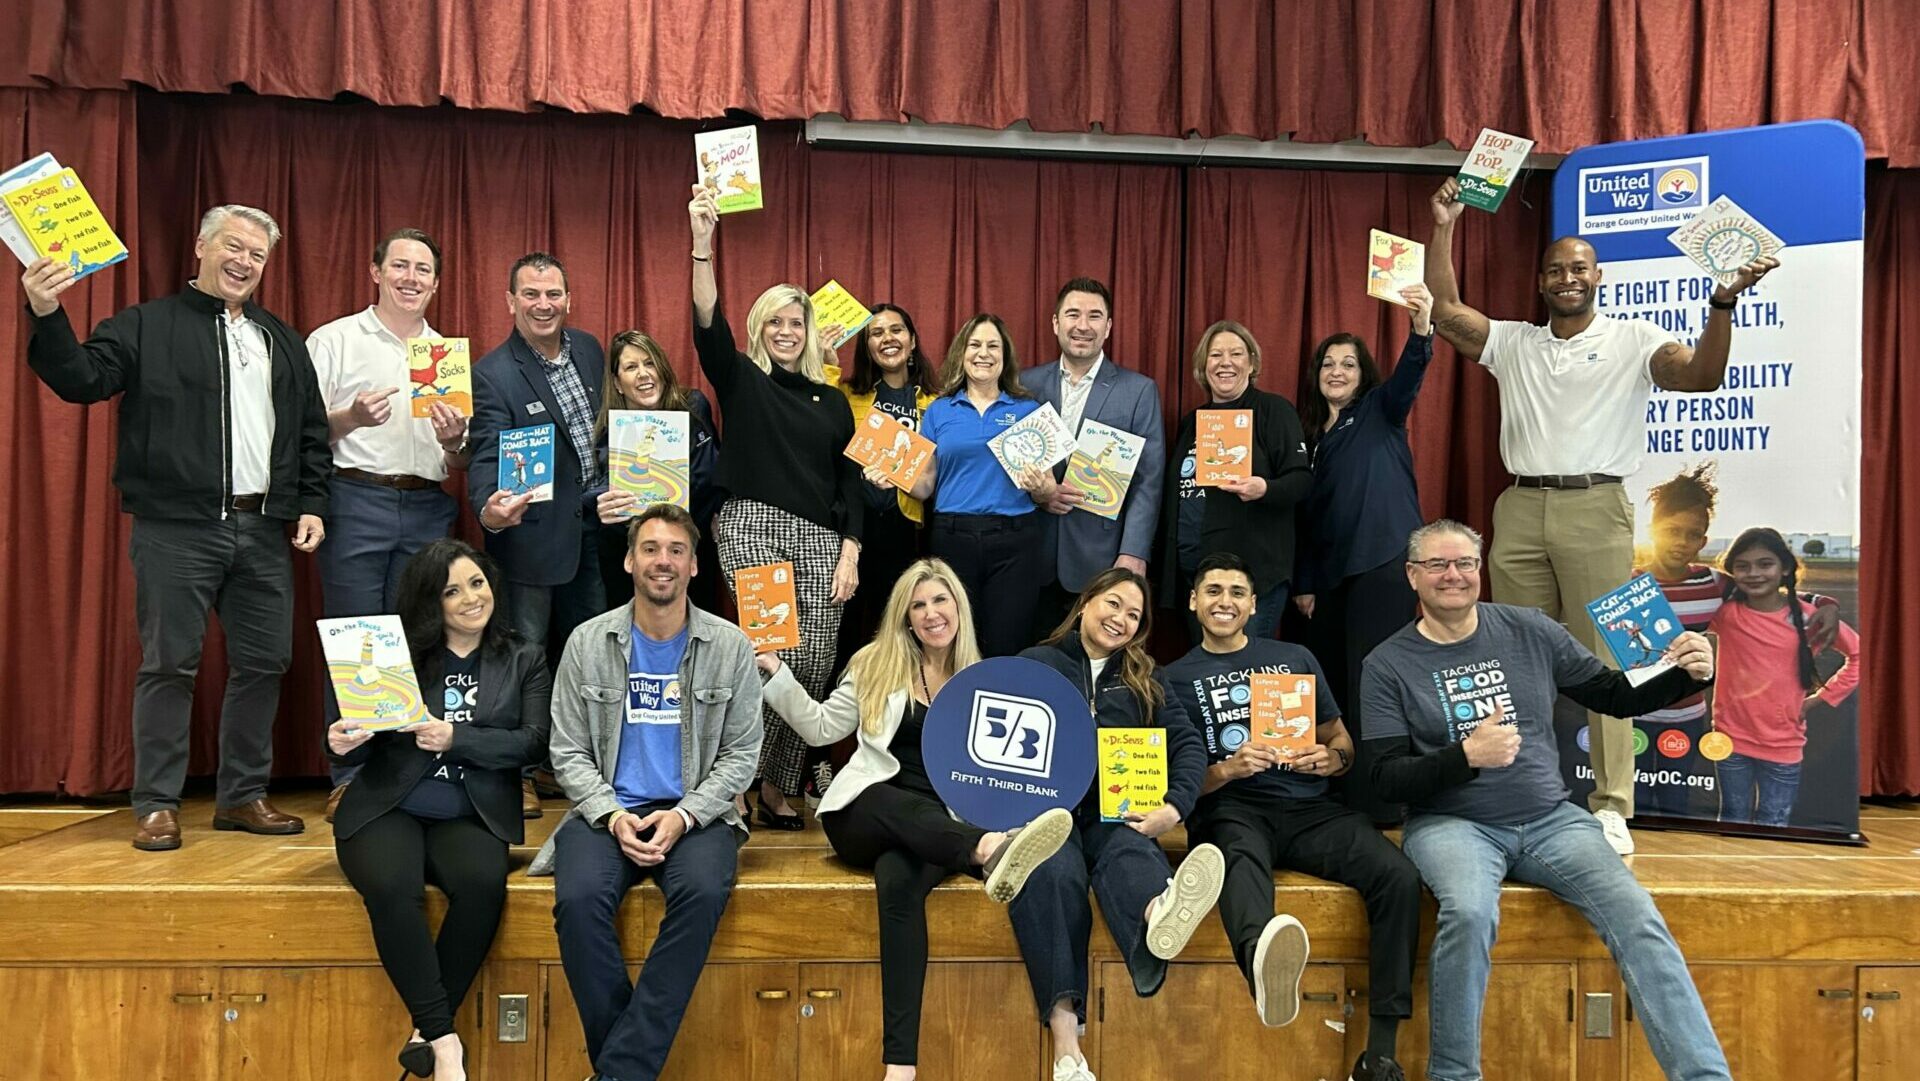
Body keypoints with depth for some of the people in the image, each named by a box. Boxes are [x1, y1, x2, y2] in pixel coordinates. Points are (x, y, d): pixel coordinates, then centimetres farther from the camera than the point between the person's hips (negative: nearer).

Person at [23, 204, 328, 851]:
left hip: (263, 530, 5)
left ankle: (244, 796, 19)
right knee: (168, 664, -1)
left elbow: (311, 431, 17)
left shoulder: (283, 342, 17)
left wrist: (311, 503, 7)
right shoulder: (146, 326, 4)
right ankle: (156, 805, 10)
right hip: (177, 530, -4)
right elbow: (81, 381, -10)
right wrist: (47, 315, -25)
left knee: (264, 662, 6)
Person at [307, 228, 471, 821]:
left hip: (427, 510, 4)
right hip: (356, 501, -3)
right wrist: (351, 418, -18)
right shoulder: (333, 341, 6)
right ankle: (348, 778, 6)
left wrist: (453, 442, -5)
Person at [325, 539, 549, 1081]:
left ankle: (426, 1034, -16)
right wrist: (343, 745, -17)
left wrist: (456, 739, -16)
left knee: (484, 884, -32)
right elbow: (364, 744, 7)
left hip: (470, 817, 0)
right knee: (391, 888, -32)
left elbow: (533, 743, -2)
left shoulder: (524, 659, 10)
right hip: (388, 811, 0)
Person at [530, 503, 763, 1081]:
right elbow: (568, 752, 6)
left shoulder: (729, 647, 3)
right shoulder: (587, 642, 5)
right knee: (579, 899, -30)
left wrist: (684, 816, -12)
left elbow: (741, 753, 3)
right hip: (608, 810, 1)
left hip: (696, 812, -1)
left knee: (703, 893, -33)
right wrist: (610, 815, -12)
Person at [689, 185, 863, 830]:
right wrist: (703, 242, -22)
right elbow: (708, 324, -10)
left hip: (821, 538, 3)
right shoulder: (741, 379, 8)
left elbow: (850, 481, 13)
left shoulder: (833, 400, 16)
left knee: (815, 665, -4)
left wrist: (850, 555, 3)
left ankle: (780, 788, 11)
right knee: (777, 653, -18)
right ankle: (744, 779, -1)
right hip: (753, 526, -3)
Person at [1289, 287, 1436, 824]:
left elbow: (1409, 377, -17)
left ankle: (1381, 801, -2)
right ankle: (1338, 797, 18)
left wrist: (1422, 330, -36)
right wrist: (1304, 582, 11)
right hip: (1331, 572, 6)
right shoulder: (1310, 435, 18)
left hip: (1385, 562, -6)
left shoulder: (1379, 412, 5)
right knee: (1333, 684, 8)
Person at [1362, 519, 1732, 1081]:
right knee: (1469, 913, -33)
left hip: (1550, 818, 3)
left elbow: (1616, 696, 13)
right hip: (1451, 823, -3)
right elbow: (1387, 778, -6)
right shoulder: (1388, 665, 0)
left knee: (1636, 916, -19)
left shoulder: (1530, 630, 7)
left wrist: (1688, 675, -4)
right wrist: (1467, 754, -21)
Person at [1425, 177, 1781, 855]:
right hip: (1520, 509, 3)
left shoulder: (1633, 342, 7)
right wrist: (1443, 227, 8)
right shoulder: (1512, 342, 16)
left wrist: (1724, 301, -20)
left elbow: (1701, 375, -7)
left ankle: (1611, 809, -2)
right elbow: (1444, 309, 12)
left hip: (1595, 508, -3)